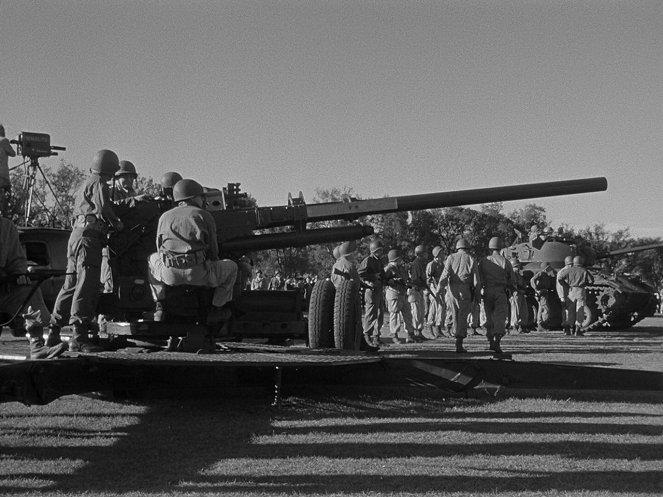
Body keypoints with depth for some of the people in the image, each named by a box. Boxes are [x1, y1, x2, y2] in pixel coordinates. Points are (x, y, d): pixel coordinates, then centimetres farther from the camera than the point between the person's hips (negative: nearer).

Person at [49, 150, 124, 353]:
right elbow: (103, 208, -17)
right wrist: (118, 223, -2)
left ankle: (53, 331, 20)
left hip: (76, 235, 10)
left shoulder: (85, 185, 26)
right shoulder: (98, 184, -4)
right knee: (87, 286, -13)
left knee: (71, 284, 15)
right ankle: (79, 336, -19)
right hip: (89, 237, -10)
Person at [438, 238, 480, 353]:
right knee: (463, 317, 3)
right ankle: (459, 344, 1)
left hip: (452, 290, 0)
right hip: (465, 291, 0)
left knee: (454, 314, 19)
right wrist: (475, 292, 13)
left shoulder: (451, 257, 3)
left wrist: (439, 287, -2)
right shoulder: (471, 259, 2)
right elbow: (476, 280, 0)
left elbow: (445, 274, -7)